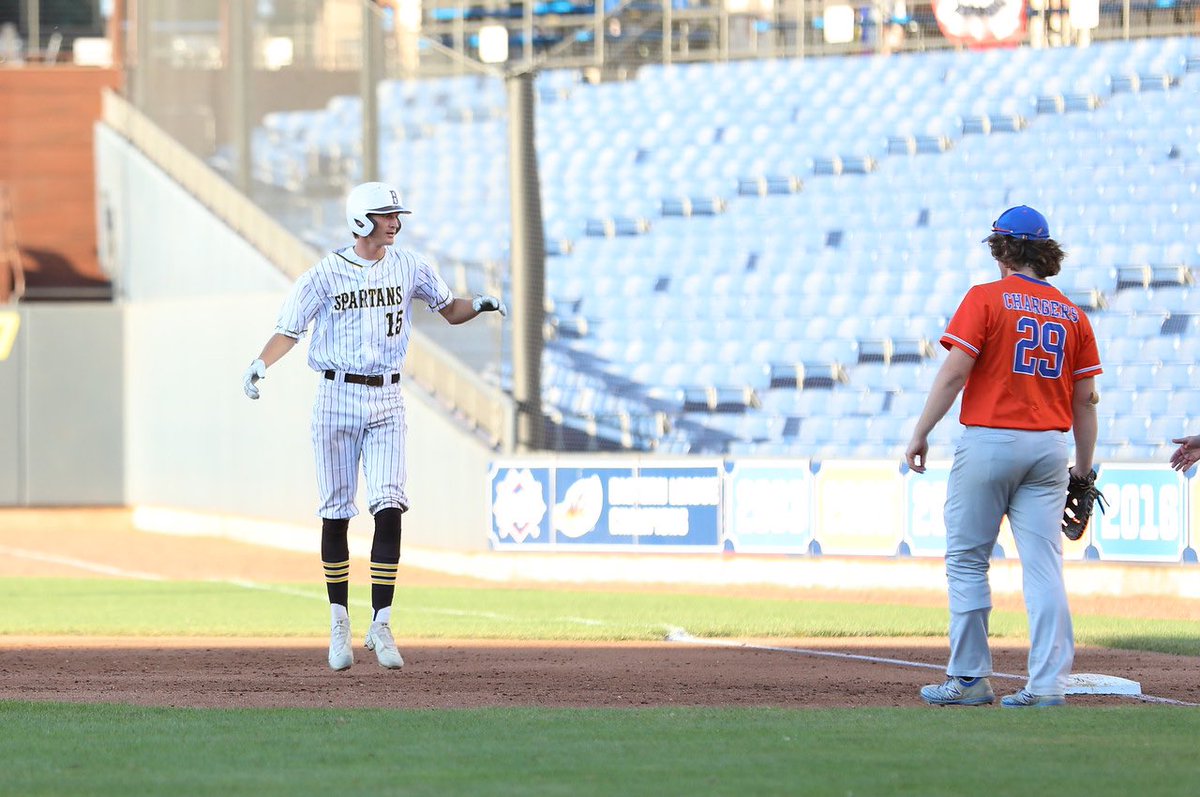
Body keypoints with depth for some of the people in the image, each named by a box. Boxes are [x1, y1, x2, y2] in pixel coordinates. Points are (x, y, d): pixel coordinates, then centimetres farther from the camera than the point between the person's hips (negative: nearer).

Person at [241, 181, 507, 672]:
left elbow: (449, 311, 15)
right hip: (337, 396, -2)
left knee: (389, 508, -10)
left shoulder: (409, 267, 6)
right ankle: (339, 622, 15)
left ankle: (380, 625, -7)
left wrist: (478, 306, -7)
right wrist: (261, 363, -29)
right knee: (336, 513, 2)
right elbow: (289, 329, -9)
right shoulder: (325, 275, -3)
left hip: (386, 401, 2)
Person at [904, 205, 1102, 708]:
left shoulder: (986, 299, -4)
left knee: (967, 561, 5)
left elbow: (954, 373, -12)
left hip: (988, 440, -4)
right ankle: (1049, 684, -5)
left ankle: (969, 680, 5)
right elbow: (1086, 399, 8)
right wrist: (1083, 469, 14)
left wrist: (920, 435, -6)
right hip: (1049, 448, 4)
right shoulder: (1071, 315, 9)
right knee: (1043, 568, 1)